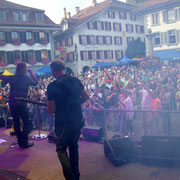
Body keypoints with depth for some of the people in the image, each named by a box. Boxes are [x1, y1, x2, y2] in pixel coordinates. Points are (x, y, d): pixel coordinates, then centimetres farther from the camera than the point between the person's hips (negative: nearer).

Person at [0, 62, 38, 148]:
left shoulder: (11, 78, 4)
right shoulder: (26, 78, -7)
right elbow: (36, 83, 6)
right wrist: (31, 73, 11)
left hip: (12, 104, 5)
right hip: (21, 104, -5)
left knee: (16, 123, 13)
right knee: (26, 122, 5)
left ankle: (20, 142, 21)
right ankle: (24, 143, 4)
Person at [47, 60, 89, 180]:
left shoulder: (53, 86, -18)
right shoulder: (76, 80, -1)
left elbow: (51, 111, -16)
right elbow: (86, 97, 9)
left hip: (64, 124, -6)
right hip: (78, 121, 6)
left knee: (61, 149, 14)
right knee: (73, 146, 23)